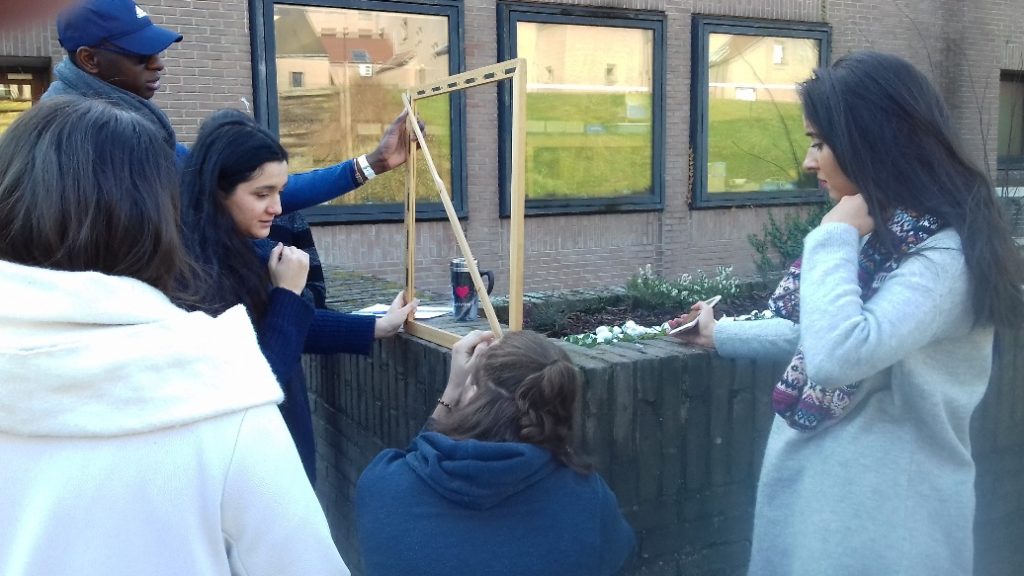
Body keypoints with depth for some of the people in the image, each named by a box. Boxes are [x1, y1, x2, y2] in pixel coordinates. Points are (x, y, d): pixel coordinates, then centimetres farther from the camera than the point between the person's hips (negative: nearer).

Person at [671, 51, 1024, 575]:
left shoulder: (945, 253, -23)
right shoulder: (879, 232, 8)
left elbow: (838, 355, -37)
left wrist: (835, 235, -25)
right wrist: (721, 336, 24)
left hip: (882, 510, -9)